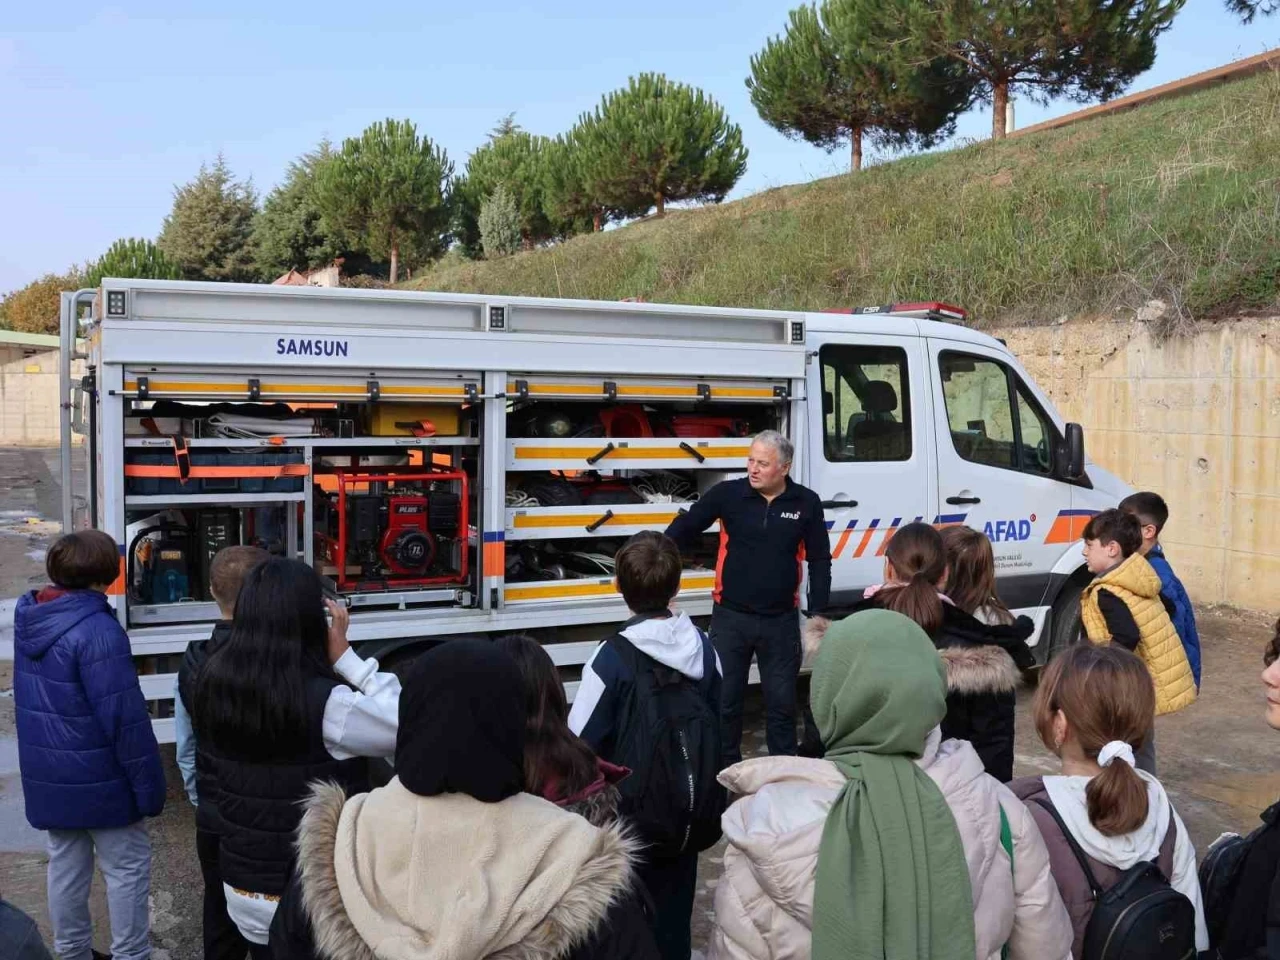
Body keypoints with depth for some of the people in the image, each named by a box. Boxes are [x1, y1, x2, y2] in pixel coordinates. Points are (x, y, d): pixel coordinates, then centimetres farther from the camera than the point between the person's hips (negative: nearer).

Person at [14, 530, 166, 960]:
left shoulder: (28, 619, 1)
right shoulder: (97, 630, -25)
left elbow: (32, 699, 13)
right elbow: (125, 718, -24)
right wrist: (148, 785, -16)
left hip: (48, 776, 8)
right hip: (99, 778, -7)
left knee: (65, 864, 19)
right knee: (127, 866, 7)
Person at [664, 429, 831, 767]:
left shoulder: (806, 503, -4)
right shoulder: (727, 494, -7)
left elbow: (820, 561, 3)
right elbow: (684, 527, 0)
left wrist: (818, 615, 1)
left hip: (781, 621, 1)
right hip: (730, 617, 0)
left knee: (782, 702, 11)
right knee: (724, 700, 8)